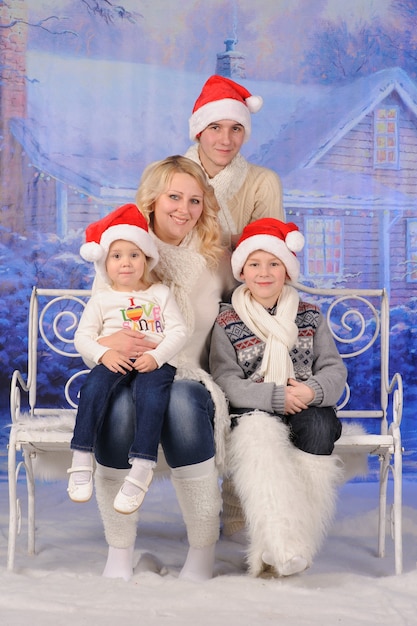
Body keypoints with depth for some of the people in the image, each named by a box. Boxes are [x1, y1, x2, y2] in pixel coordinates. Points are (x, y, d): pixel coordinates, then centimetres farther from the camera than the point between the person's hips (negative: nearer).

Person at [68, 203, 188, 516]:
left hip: (155, 362, -1)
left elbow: (179, 331, 3)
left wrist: (156, 356, -15)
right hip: (114, 361, 1)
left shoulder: (160, 293, 13)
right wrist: (103, 353, -16)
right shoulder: (102, 299, 15)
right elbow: (83, 336, 6)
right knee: (94, 387, -31)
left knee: (152, 395, -32)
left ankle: (142, 469, -32)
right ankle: (82, 460, -28)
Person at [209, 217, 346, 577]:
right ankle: (283, 547, -45)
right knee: (258, 431, -36)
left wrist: (313, 391, -17)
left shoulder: (309, 315, 14)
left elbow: (334, 368, 7)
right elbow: (225, 381, -5)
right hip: (253, 411, -1)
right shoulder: (227, 322, 7)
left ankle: (273, 551, -34)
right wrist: (276, 397, -19)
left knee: (318, 426, -33)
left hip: (307, 409, 2)